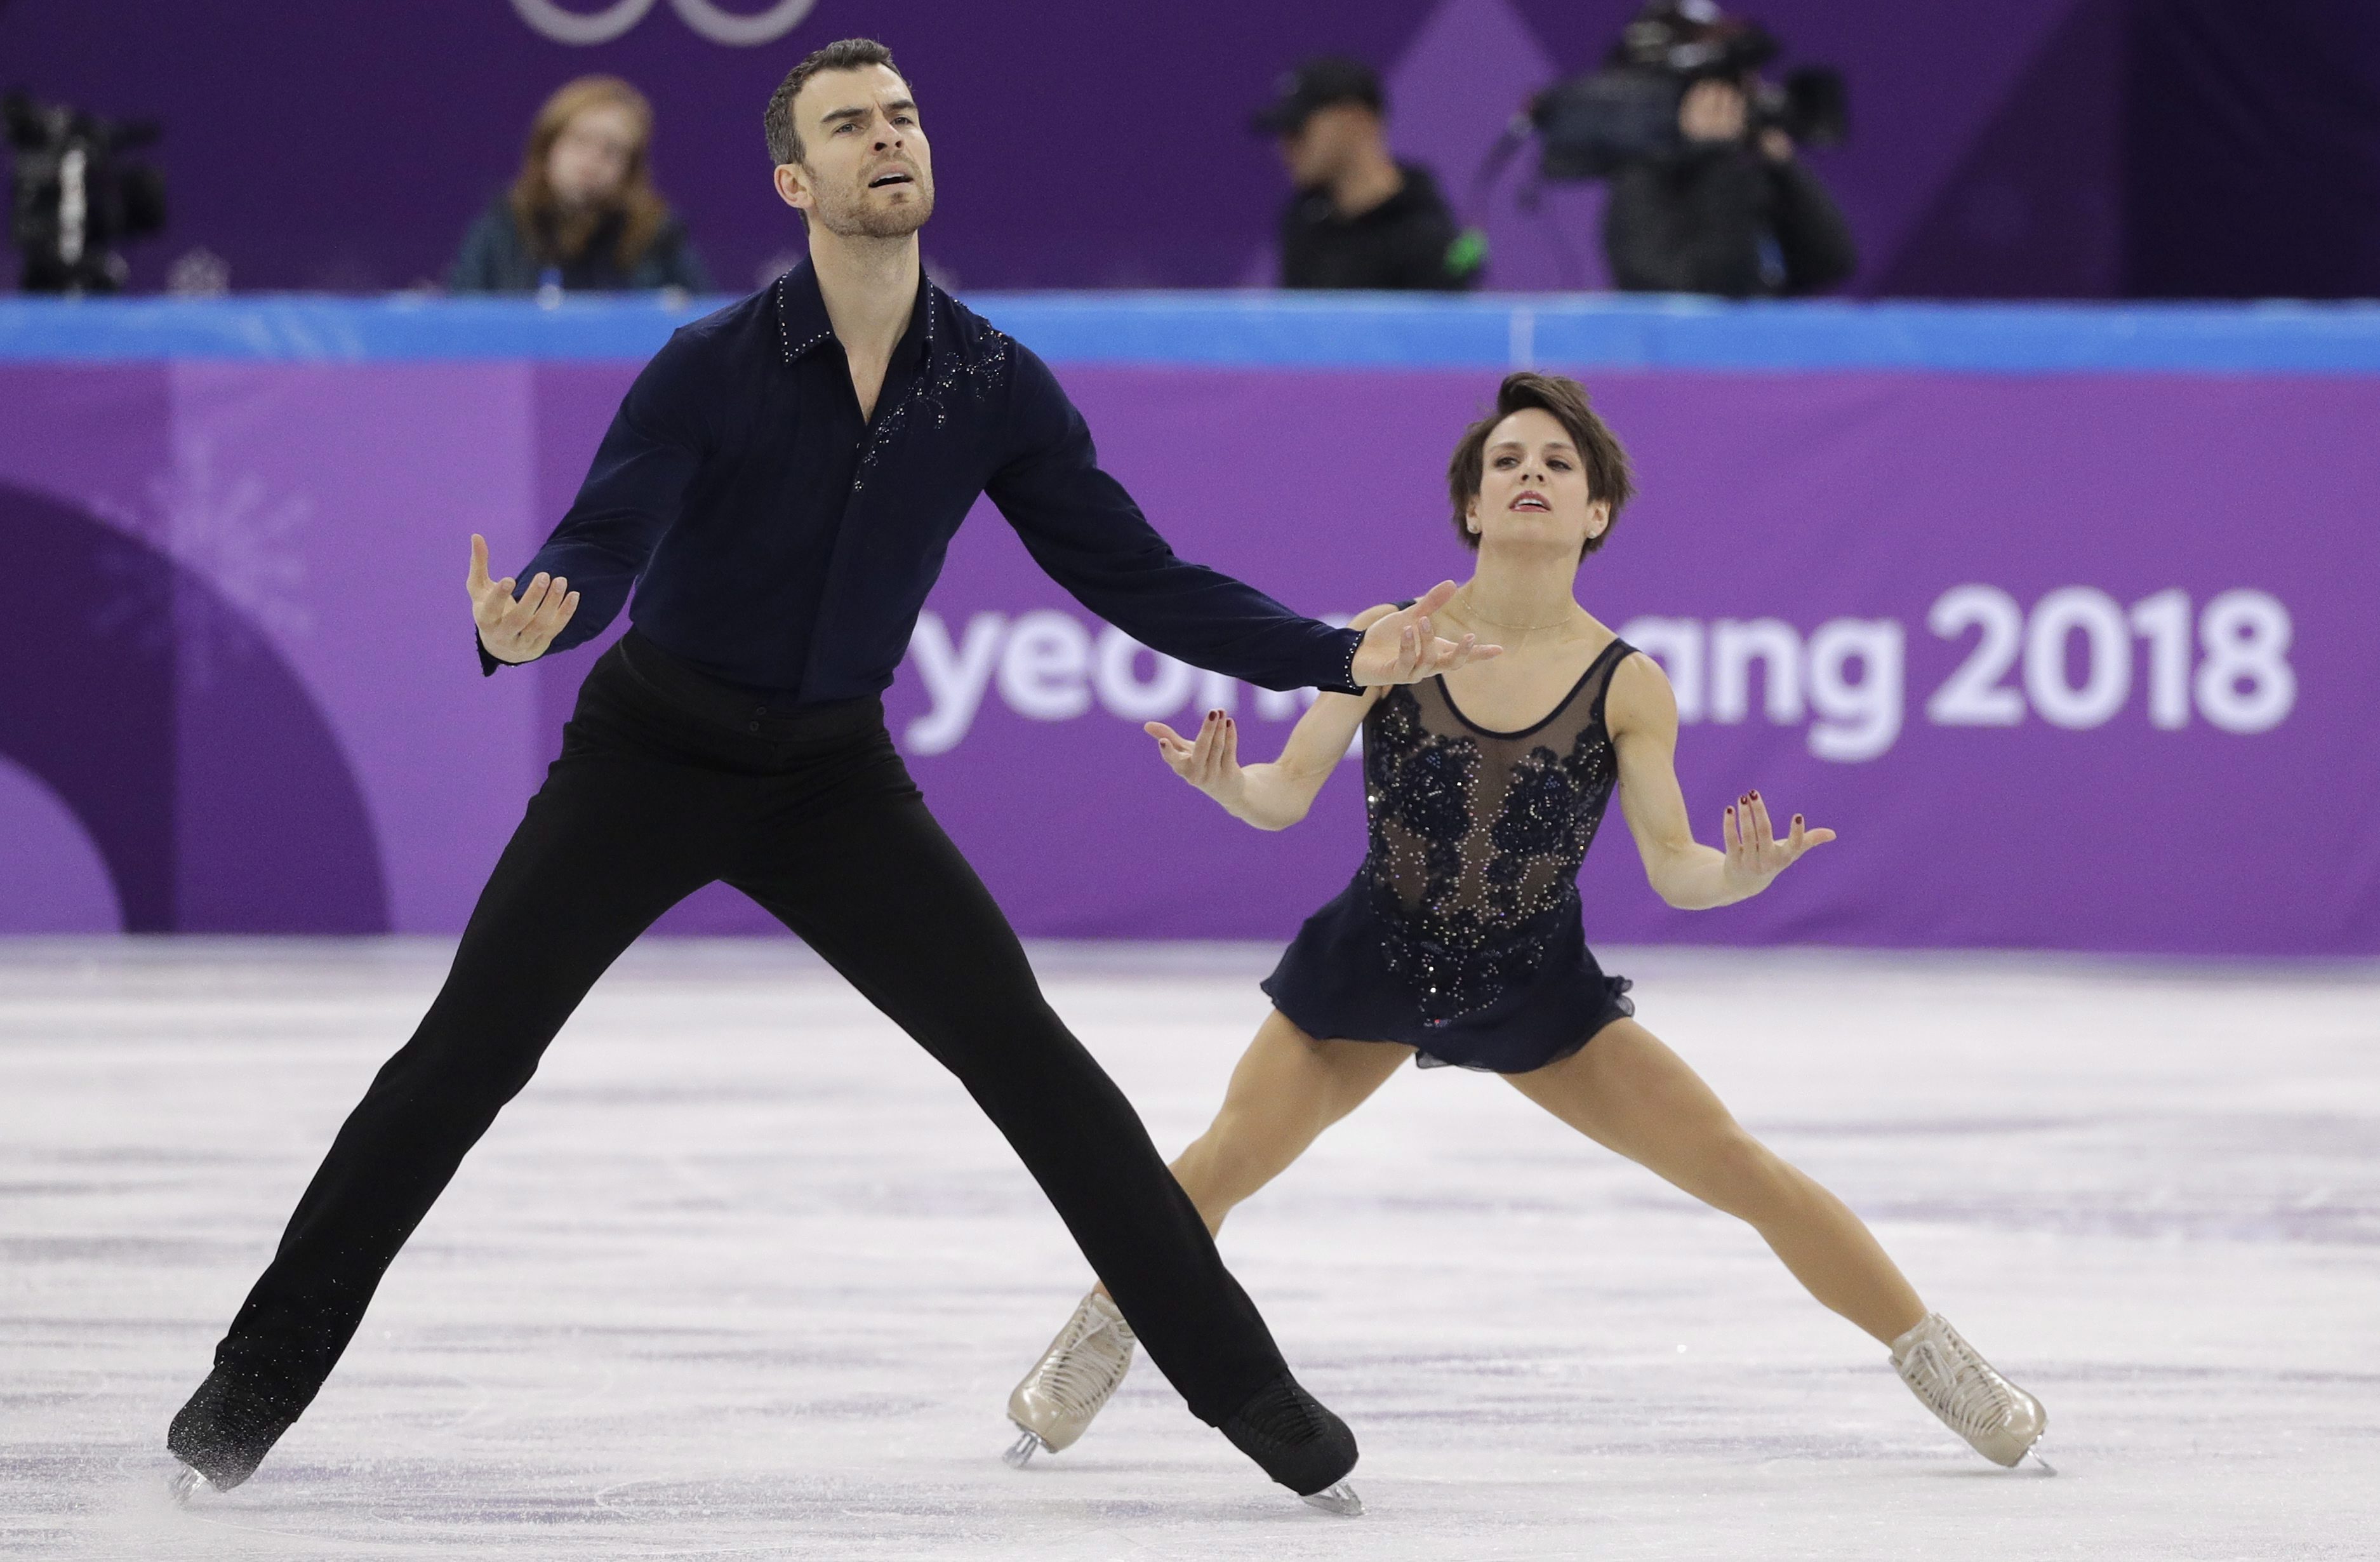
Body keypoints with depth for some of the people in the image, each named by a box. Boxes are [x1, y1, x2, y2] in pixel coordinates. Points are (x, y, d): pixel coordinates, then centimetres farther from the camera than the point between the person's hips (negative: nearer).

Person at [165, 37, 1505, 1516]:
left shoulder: (994, 385, -9)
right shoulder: (713, 369, -19)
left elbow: (1141, 579, -5)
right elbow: (596, 557, -28)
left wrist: (1343, 656, -15)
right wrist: (525, 622, -52)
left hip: (836, 775, 2)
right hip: (652, 752, -2)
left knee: (1027, 1056, -7)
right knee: (467, 1055, -8)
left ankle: (1244, 1382, 0)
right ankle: (259, 1380, 1)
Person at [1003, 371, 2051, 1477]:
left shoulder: (1625, 686, -14)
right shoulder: (1392, 638, -13)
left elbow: (1671, 867, -14)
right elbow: (1287, 795, -11)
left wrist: (1739, 874, -36)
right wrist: (1224, 783, -33)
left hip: (1540, 989, 0)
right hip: (1375, 965, 0)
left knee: (1741, 1169, -5)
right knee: (1232, 1156, -13)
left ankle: (1935, 1362, 10)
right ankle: (1096, 1345, 15)